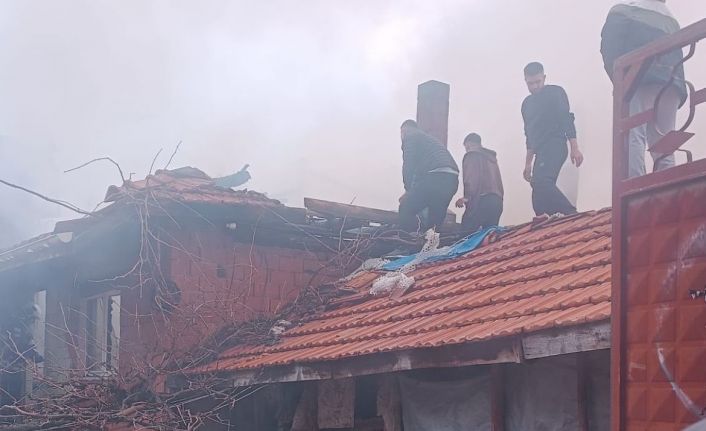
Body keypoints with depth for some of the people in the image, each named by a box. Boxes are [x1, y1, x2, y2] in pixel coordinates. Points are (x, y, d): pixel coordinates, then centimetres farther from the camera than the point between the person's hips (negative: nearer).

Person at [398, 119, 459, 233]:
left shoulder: (410, 137, 12)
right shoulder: (428, 138, 37)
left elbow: (408, 164, -1)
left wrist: (408, 189, 5)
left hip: (435, 176, -8)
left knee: (406, 210, -3)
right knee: (436, 218, 14)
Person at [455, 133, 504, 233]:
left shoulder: (471, 156, 3)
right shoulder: (491, 157, 25)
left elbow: (470, 180, -11)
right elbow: (499, 181, 19)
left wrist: (466, 197, -7)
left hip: (481, 201, -7)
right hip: (497, 202, 7)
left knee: (465, 235, -11)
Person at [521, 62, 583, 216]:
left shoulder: (556, 93, 2)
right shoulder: (527, 104, 22)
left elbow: (567, 120, -6)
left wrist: (575, 148, -16)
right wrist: (528, 163, 24)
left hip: (554, 147, -8)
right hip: (541, 152, 8)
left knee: (541, 183, -28)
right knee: (540, 192, -3)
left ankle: (571, 214, -31)